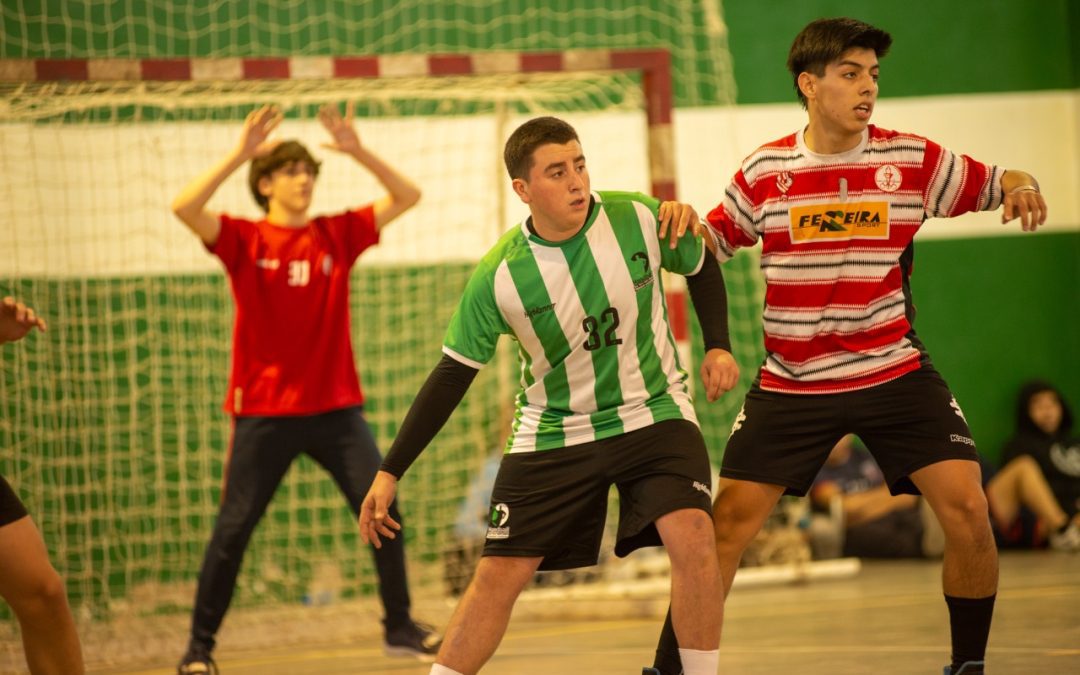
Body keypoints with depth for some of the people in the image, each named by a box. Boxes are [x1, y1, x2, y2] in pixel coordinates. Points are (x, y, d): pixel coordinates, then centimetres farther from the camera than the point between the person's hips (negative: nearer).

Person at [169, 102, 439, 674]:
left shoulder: (337, 234, 5)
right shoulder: (244, 241, -3)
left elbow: (407, 197, 3)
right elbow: (184, 208, -19)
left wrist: (358, 151, -9)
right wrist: (239, 154, -22)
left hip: (335, 407, 3)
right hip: (265, 410, -3)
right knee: (233, 529, -1)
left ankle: (400, 628, 9)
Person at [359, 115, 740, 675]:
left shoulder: (639, 219, -15)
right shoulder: (498, 277, -17)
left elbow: (701, 268, 8)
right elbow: (452, 376, -9)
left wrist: (717, 346, -5)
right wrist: (390, 472, -11)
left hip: (653, 414, 0)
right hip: (553, 433, 0)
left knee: (692, 539, -22)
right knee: (498, 576, -3)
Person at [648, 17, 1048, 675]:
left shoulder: (911, 158, -4)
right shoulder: (766, 170, -1)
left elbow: (995, 184, 4)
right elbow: (712, 241, 11)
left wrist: (1023, 188, -20)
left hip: (895, 371, 0)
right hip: (791, 384, 0)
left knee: (967, 508, -13)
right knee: (729, 521, -3)